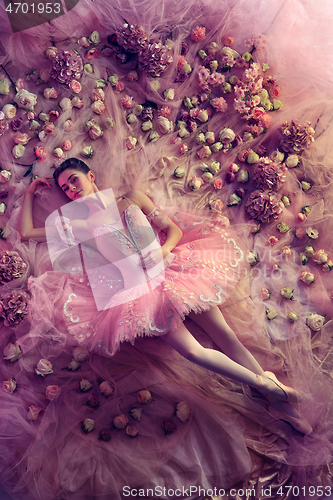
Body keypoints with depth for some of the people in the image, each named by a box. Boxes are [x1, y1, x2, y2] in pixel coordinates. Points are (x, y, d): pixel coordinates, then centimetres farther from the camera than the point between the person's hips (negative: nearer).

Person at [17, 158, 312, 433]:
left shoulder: (132, 199, 13)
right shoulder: (80, 226, 10)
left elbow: (174, 229, 11)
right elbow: (26, 232, 12)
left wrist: (163, 250, -9)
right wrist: (31, 192, 20)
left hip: (171, 271, 2)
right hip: (140, 291, -2)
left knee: (224, 332, -6)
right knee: (192, 350, -21)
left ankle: (278, 403, 2)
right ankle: (265, 384, -7)